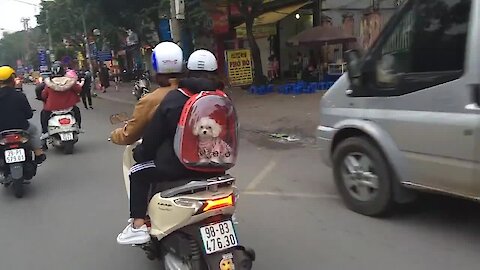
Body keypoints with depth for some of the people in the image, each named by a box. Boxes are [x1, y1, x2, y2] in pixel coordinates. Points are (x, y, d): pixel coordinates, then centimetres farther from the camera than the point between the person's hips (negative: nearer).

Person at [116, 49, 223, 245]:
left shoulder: (174, 99, -9)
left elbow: (153, 135, -4)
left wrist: (141, 153, 14)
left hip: (180, 166, -4)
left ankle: (138, 226, 6)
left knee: (138, 174, 15)